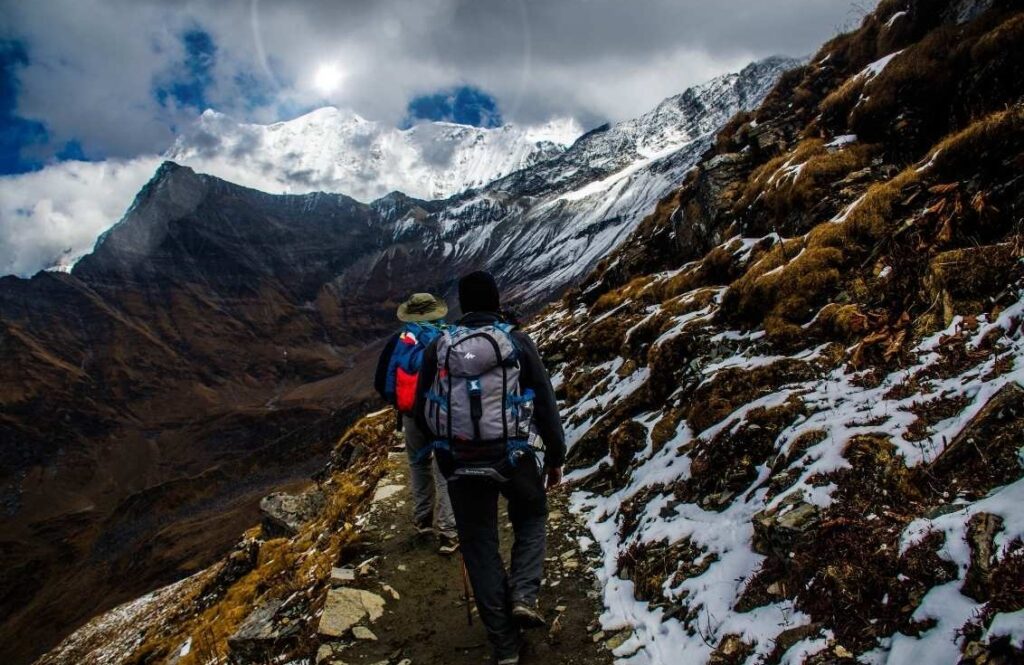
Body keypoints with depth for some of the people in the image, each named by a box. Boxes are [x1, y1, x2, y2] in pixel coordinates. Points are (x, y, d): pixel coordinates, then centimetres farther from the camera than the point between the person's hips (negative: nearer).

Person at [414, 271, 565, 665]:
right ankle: (524, 595, 7)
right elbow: (545, 405, -5)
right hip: (513, 457, -1)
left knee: (479, 546, 14)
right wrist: (555, 458, 7)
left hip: (460, 464, 1)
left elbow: (422, 413, 5)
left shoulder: (438, 348, -1)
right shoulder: (518, 343, -6)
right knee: (532, 518, 27)